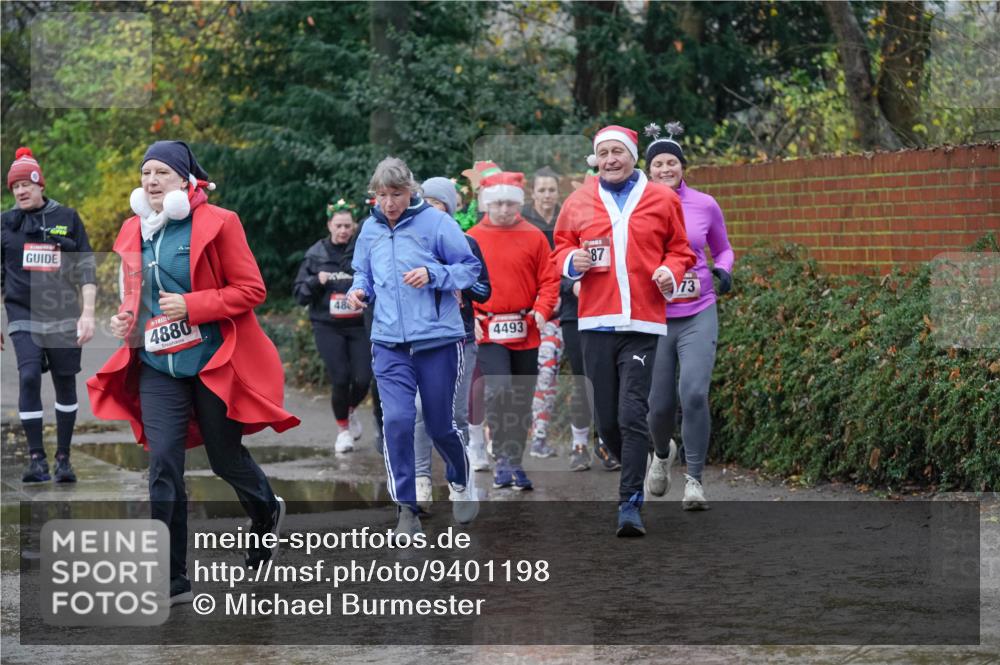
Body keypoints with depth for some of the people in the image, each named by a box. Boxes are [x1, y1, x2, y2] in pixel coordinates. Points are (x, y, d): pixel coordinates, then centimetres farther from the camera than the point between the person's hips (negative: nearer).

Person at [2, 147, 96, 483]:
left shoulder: (67, 218, 3)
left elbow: (86, 269, 2)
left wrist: (88, 313, -8)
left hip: (63, 315, 0)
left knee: (65, 385, 4)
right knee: (29, 377, -17)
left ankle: (63, 458, 15)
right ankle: (36, 459, -13)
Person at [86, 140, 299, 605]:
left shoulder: (217, 223, -9)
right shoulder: (134, 231, 8)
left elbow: (251, 289, -11)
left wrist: (191, 306, -21)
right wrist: (126, 320, 1)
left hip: (213, 361, -4)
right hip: (157, 365, 4)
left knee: (226, 458, 11)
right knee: (163, 466, -7)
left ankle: (266, 513, 46)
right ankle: (172, 580, -4)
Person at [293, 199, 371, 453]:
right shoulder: (316, 255, 4)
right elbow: (300, 294, 7)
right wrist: (316, 281, -11)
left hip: (359, 325, 0)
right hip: (328, 326, 0)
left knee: (362, 380, -7)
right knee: (340, 379, -10)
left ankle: (351, 410, 29)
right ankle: (343, 429, 16)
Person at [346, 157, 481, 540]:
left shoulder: (436, 222, -6)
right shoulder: (370, 229, 7)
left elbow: (470, 268, -3)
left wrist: (433, 275, -19)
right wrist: (359, 291, -1)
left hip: (438, 339, -2)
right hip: (389, 342, 3)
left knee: (440, 425, 8)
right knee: (397, 420, -12)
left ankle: (461, 482, 39)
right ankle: (406, 509, -3)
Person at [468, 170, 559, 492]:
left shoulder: (534, 237, 3)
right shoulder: (471, 239, 2)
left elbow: (549, 279, 3)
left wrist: (542, 311, -13)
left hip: (525, 332, 2)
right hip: (487, 331, -2)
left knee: (522, 399, 8)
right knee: (499, 389, -19)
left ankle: (515, 463, 20)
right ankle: (502, 460, -12)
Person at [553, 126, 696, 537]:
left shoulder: (662, 199, 8)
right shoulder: (578, 202, 12)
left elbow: (680, 249, 14)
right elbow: (560, 248, 18)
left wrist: (671, 272, -6)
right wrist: (573, 261, -3)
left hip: (642, 324, -2)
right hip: (595, 322, 3)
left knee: (632, 416, -12)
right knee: (606, 420, 4)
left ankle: (630, 505, -11)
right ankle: (634, 478, 27)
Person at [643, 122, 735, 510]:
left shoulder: (704, 205, 2)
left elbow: (723, 249, 16)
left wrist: (722, 270, -4)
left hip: (698, 315, 0)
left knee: (694, 394, -19)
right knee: (659, 404, 5)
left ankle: (694, 479, -7)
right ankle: (662, 453, 40)